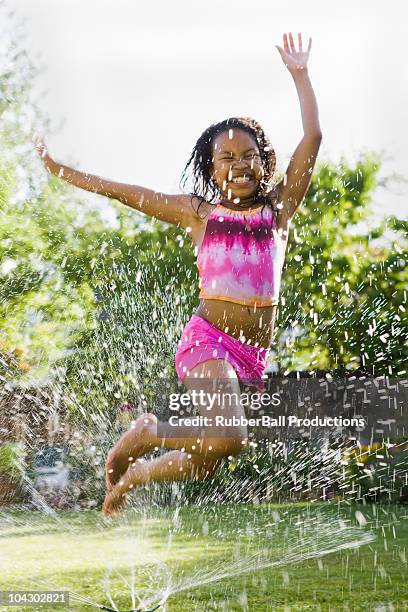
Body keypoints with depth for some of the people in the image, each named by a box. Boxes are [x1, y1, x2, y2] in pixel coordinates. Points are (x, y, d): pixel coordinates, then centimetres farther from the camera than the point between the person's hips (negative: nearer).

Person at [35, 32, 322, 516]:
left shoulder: (278, 209, 11)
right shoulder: (199, 213, 7)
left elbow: (312, 139, 6)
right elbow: (125, 193, 13)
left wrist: (300, 75, 9)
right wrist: (61, 171, 16)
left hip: (253, 356, 4)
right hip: (208, 339, -4)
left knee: (201, 465, 12)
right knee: (227, 437, -30)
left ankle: (133, 474, 41)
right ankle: (147, 432, -4)